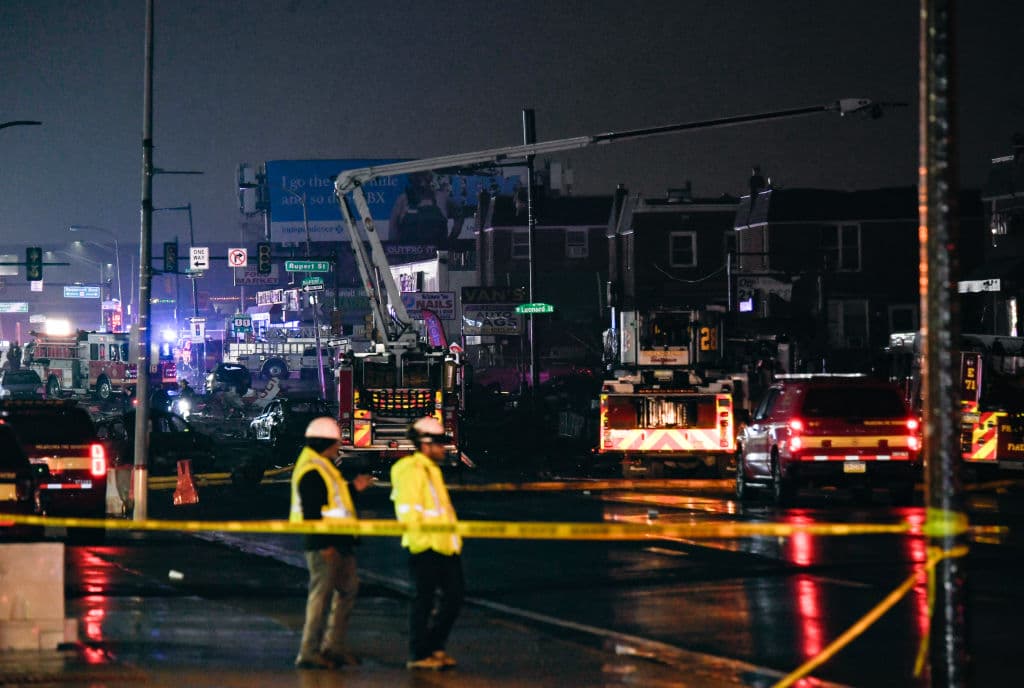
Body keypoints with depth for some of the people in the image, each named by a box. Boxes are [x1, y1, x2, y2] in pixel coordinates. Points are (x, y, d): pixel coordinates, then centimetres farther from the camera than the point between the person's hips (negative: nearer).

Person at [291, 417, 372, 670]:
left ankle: (333, 646, 22)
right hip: (323, 542, -11)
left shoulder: (322, 467, 17)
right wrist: (325, 546, -23)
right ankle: (308, 653, -3)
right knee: (321, 593, -8)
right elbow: (311, 512, -21)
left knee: (348, 587, 16)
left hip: (337, 542, 11)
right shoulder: (311, 472, -17)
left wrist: (352, 488, 19)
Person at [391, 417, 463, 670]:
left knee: (452, 598, 12)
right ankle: (418, 655, 4)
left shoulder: (431, 470, 19)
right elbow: (408, 512, -18)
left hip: (444, 547, 10)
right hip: (425, 548, -10)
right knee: (423, 600, -3)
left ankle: (434, 647, 23)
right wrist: (419, 541, -21)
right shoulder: (412, 471, -12)